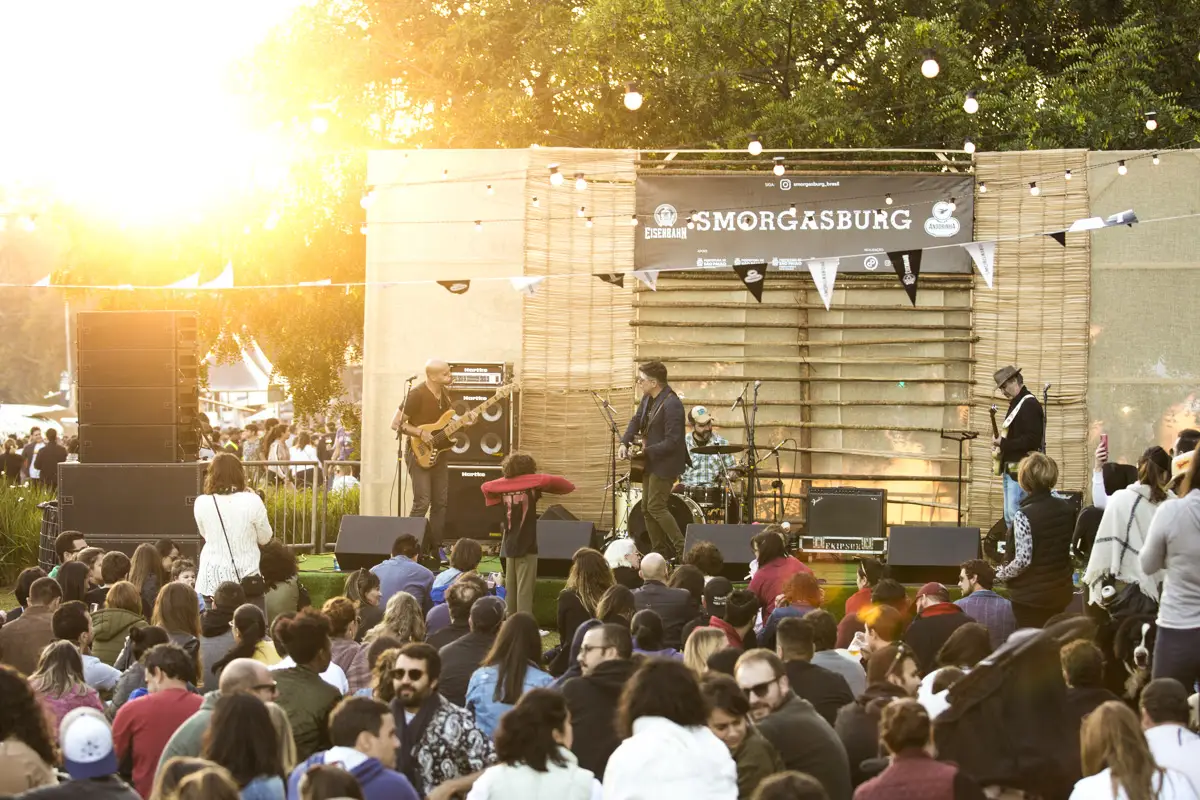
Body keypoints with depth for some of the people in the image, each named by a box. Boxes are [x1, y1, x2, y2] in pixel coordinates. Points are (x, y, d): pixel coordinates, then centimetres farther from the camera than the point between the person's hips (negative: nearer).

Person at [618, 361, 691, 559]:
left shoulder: (671, 404, -24)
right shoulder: (648, 398, 4)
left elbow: (672, 442, -25)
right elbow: (636, 420, 13)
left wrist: (646, 451, -23)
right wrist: (625, 443, -2)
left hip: (665, 463, -10)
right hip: (650, 461, 10)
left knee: (655, 507, -10)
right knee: (647, 507, 11)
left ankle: (683, 550, -6)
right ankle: (660, 552, 19)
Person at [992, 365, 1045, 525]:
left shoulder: (1029, 404, -14)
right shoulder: (1016, 403, 17)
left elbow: (1032, 440, -22)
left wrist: (1003, 444, -19)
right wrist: (1000, 443, 6)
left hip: (1021, 469, -10)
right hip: (1010, 468, 10)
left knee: (1015, 515, -13)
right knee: (1008, 516, 12)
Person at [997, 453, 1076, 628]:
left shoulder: (1024, 515, -19)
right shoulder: (1066, 508, 2)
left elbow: (1023, 561, -20)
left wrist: (1001, 574, -5)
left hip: (1030, 595, -7)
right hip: (1061, 591, 7)